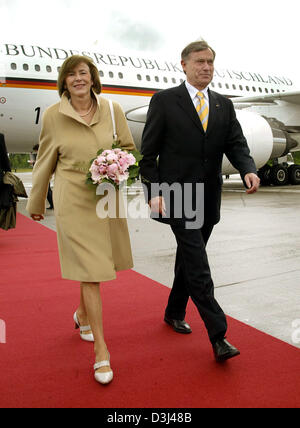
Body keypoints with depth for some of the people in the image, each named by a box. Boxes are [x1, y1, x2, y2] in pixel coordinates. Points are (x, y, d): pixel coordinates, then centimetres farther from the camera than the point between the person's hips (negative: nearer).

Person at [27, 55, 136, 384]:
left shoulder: (112, 110, 1)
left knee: (97, 263, 14)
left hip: (108, 198, 3)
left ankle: (82, 315, 44)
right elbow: (45, 162, 8)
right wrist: (35, 203, 17)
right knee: (89, 270, -4)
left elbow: (128, 148, 13)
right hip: (73, 200, -3)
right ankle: (101, 350, 6)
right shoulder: (53, 115, -2)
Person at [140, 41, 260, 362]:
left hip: (208, 200, 5)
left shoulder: (224, 105, 12)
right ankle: (218, 335, -6)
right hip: (177, 195, -5)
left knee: (189, 259, 16)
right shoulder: (164, 101, -1)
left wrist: (248, 169, -18)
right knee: (197, 264, -9)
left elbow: (236, 143, 3)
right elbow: (148, 152, -3)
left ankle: (174, 312, 34)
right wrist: (154, 193, -12)